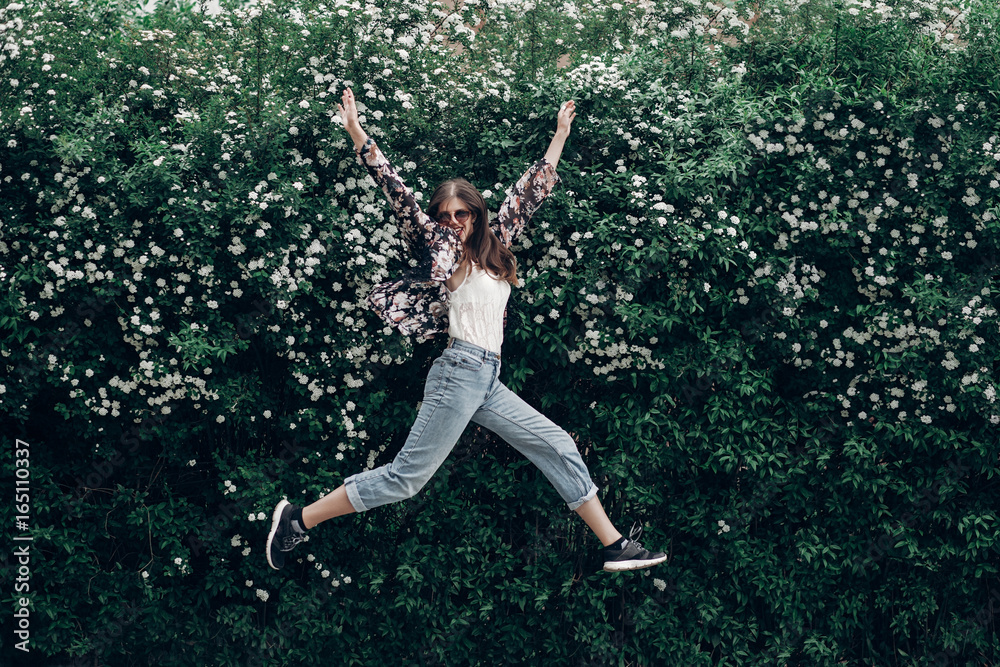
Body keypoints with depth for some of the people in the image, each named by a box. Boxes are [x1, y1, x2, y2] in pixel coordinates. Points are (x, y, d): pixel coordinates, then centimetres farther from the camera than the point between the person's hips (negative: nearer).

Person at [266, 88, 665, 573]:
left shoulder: (495, 244, 17)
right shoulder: (441, 250, 2)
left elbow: (531, 191, 23)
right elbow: (399, 196, -5)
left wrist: (561, 133, 26)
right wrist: (357, 134, -10)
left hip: (487, 382, 7)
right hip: (461, 371, -7)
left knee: (558, 448, 5)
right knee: (405, 476, -9)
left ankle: (616, 547, 9)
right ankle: (298, 519, -3)